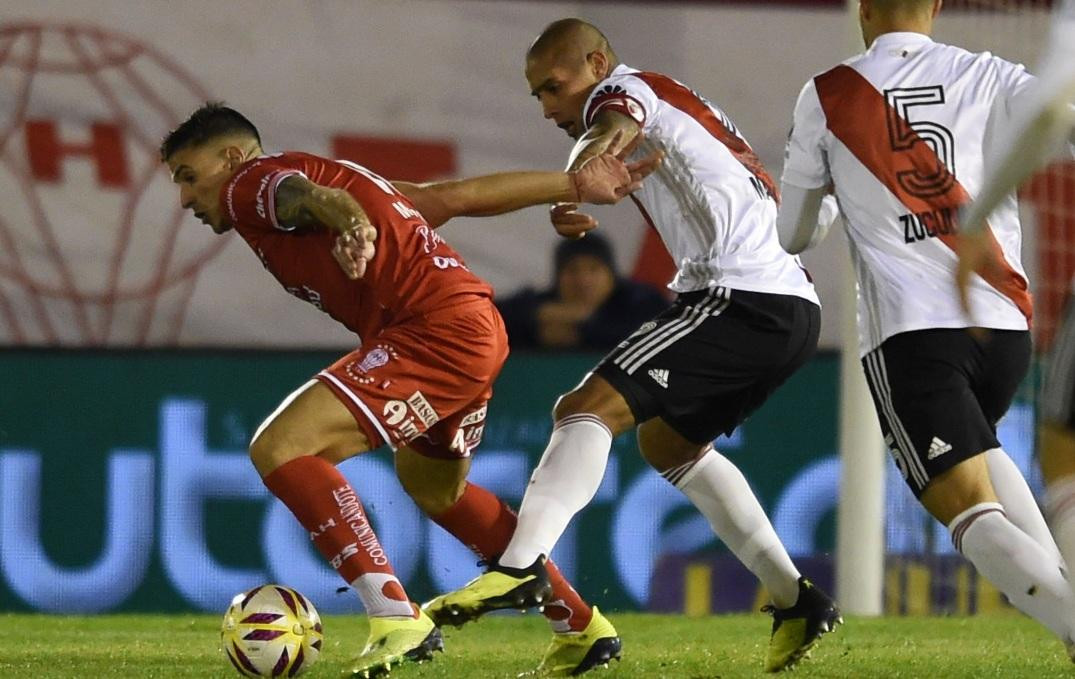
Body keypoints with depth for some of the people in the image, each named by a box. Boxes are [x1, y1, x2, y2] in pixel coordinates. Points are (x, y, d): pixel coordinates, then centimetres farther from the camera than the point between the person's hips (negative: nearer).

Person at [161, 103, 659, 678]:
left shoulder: (252, 183, 1)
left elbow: (307, 195, -25)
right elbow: (460, 196, 23)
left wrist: (347, 221, -48)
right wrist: (577, 185, 22)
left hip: (436, 329, -11)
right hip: (479, 325, 11)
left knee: (280, 448, -15)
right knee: (434, 488, 33)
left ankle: (396, 620, -18)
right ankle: (581, 629, 41)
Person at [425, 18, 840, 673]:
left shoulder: (622, 89, -1)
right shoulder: (677, 104, 27)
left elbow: (619, 123, -25)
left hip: (740, 295, -10)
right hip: (795, 306, 10)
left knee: (588, 409, -18)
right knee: (669, 441, 27)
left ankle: (520, 567, -37)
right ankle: (795, 600, 23)